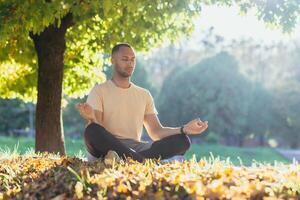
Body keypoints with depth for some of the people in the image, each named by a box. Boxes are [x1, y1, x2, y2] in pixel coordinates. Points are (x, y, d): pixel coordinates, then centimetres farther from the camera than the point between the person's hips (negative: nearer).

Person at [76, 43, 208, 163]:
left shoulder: (144, 94, 21)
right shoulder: (99, 91, 7)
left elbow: (156, 132, 13)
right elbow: (95, 131, -5)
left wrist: (184, 129, -4)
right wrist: (91, 119, -30)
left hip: (136, 148, 4)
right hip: (107, 147, -4)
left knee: (182, 140, -18)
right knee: (92, 130, -38)